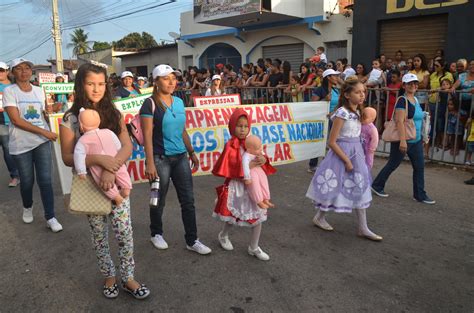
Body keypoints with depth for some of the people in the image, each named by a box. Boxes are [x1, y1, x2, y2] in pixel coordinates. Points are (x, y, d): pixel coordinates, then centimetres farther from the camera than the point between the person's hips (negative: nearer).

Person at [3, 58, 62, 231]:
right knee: (27, 181, 9)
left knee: (45, 180, -1)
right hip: (21, 144, -2)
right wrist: (44, 132, -19)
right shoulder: (9, 91, -5)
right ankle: (27, 207, 36)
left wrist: (51, 111, -3)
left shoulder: (39, 91, 8)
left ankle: (50, 217, 5)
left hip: (42, 141, 2)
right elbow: (16, 120, -15)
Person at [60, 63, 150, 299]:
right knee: (99, 235, 12)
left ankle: (128, 278, 21)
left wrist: (111, 169, -26)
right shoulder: (70, 119, -6)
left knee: (124, 232, 2)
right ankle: (109, 276, 32)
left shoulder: (114, 114, 1)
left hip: (116, 182, 1)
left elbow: (127, 146, -10)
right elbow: (67, 158, -9)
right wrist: (98, 159, -25)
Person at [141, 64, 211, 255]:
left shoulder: (179, 102, 9)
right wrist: (150, 163, -18)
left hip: (181, 157, 6)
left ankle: (192, 240, 16)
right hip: (161, 158, -5)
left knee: (188, 200, 5)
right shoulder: (150, 104, -9)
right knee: (159, 201, 10)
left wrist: (191, 153, 15)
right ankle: (156, 234, 34)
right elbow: (147, 136, -13)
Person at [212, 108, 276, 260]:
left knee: (259, 215, 5)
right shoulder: (230, 146, -15)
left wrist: (263, 160, -16)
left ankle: (254, 248, 22)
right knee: (233, 216, 12)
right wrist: (247, 166, -26)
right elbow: (228, 168, -20)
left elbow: (257, 158, 8)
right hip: (236, 186, -5)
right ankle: (223, 236, 43)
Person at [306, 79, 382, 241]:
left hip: (356, 153, 8)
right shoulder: (342, 113, -19)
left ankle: (363, 228, 19)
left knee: (359, 190, 10)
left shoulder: (357, 112, 7)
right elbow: (332, 142, -20)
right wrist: (347, 160, -17)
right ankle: (319, 217, 29)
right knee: (334, 189, 6)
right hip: (341, 154, -8)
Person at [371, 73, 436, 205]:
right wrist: (402, 140, -30)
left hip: (416, 140, 8)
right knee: (392, 165, 4)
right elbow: (400, 121, -24)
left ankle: (420, 195, 15)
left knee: (419, 167, 7)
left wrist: (423, 136, 22)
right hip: (403, 140, -8)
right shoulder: (402, 100, -15)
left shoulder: (416, 100, 12)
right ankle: (377, 185, 21)